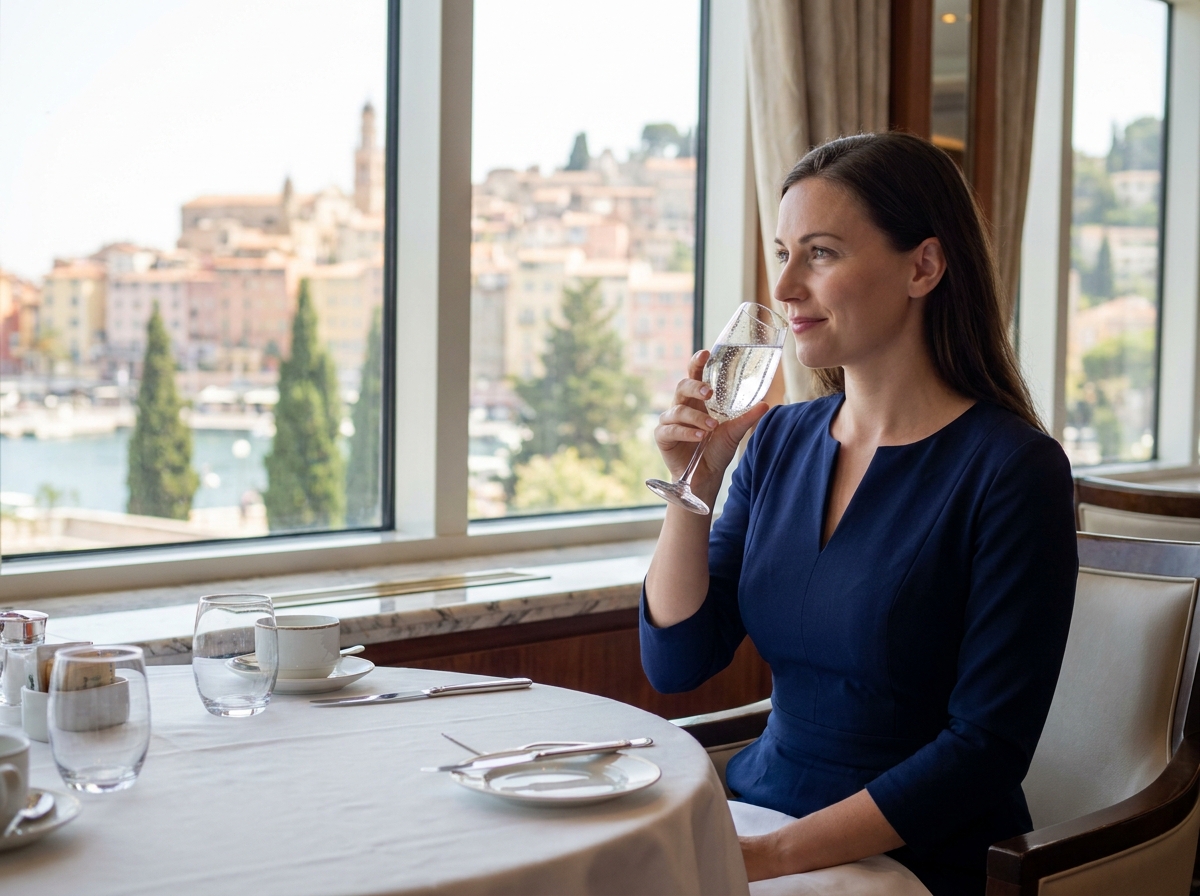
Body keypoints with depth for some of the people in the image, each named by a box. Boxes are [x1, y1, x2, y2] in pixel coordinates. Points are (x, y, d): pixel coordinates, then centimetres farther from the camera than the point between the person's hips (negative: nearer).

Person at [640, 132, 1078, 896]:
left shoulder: (1011, 468, -13)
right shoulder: (782, 438, 6)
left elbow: (986, 751, -15)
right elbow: (676, 664, 4)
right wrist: (694, 485, -8)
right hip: (762, 801, 6)